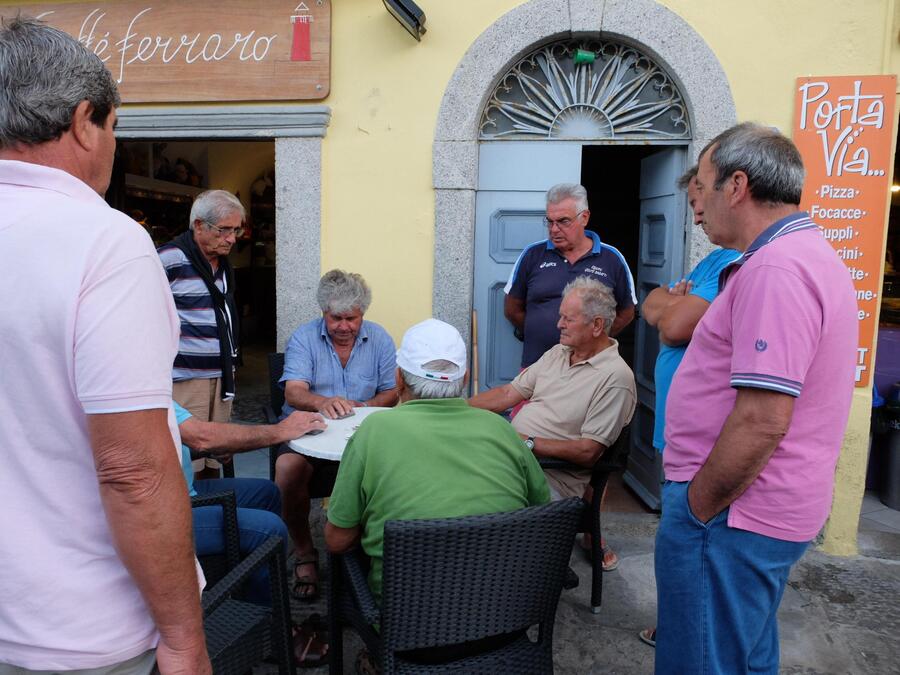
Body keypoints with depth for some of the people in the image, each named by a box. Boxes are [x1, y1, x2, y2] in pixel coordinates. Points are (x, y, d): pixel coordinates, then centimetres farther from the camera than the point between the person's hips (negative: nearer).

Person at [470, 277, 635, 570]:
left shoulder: (615, 377, -10)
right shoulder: (557, 353, 16)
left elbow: (587, 452, -14)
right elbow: (507, 394, 15)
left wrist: (529, 443, -18)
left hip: (555, 476, -8)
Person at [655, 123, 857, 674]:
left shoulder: (775, 268, -23)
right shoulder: (811, 253, 13)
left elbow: (762, 421, -27)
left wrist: (694, 508, -17)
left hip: (733, 511, -10)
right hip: (771, 507, 10)